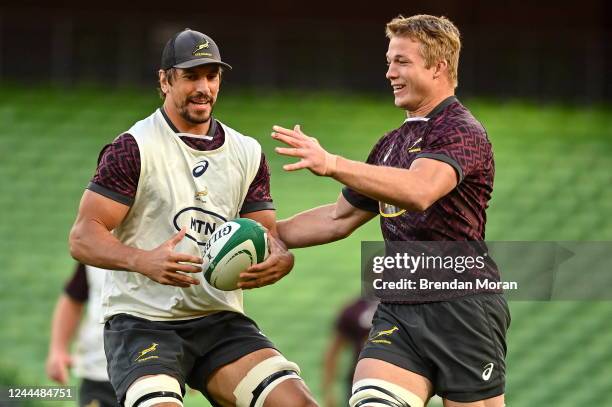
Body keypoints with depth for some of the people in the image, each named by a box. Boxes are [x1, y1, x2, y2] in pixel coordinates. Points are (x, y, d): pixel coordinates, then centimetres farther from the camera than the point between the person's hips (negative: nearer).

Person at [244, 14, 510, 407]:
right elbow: (341, 217, 28)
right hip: (399, 310, 7)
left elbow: (419, 191, -29)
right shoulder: (393, 143, 19)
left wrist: (332, 164, -36)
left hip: (462, 311, -7)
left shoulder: (463, 132, -9)